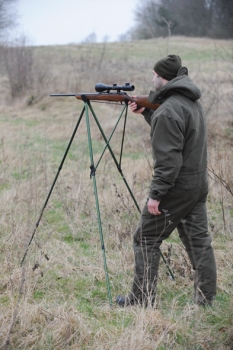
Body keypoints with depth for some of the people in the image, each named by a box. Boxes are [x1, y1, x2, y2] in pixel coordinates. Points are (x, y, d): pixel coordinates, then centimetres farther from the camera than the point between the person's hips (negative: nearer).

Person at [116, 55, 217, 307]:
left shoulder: (168, 110, -19)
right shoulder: (192, 101, 11)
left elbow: (169, 158, -23)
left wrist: (156, 193, -20)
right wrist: (146, 113, 19)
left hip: (177, 187, -9)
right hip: (198, 184, 9)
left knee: (146, 240, 3)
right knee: (199, 241, 10)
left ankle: (142, 300, 7)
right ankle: (206, 301, 13)